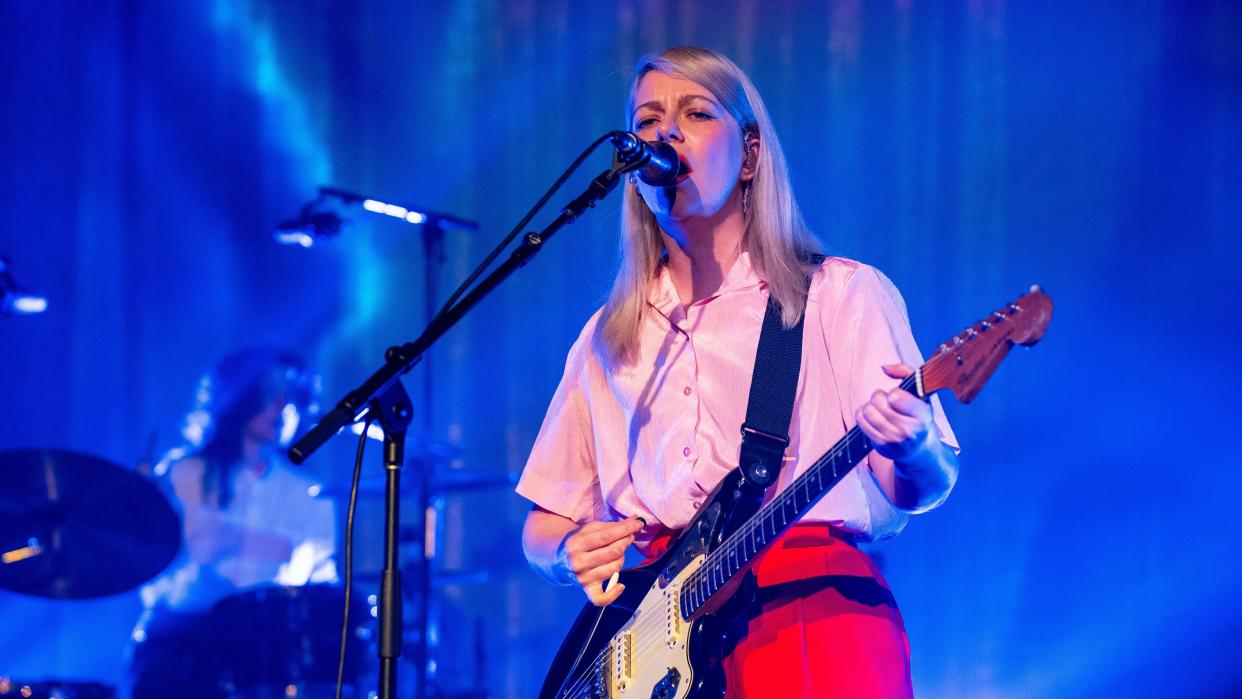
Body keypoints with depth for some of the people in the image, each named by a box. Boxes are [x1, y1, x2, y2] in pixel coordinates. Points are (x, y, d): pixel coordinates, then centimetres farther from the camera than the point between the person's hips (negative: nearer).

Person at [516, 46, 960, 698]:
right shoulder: (608, 337, 21)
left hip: (813, 606, -4)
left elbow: (923, 490, 1)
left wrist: (910, 448, -21)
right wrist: (573, 552, 2)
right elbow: (542, 526, 25)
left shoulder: (844, 295, 9)